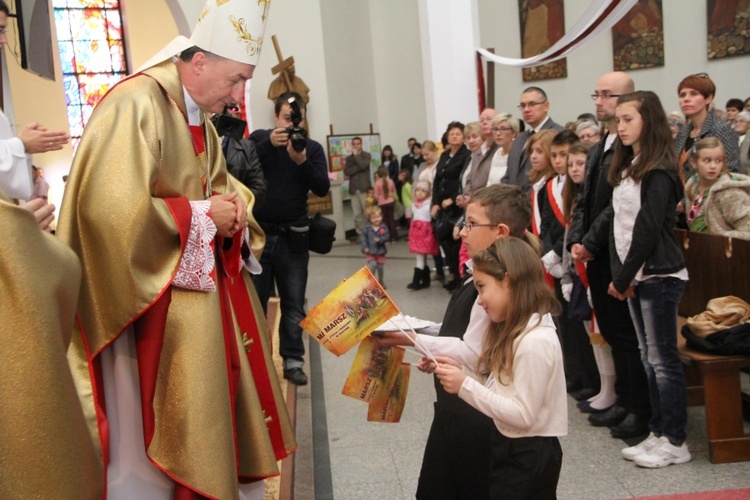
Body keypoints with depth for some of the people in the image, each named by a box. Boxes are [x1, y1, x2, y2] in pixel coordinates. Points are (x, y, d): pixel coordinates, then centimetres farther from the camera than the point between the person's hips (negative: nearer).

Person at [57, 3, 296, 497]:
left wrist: (232, 204, -2)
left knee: (214, 410, 15)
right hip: (151, 298, -9)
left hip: (202, 288, 9)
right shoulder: (134, 106, -19)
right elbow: (111, 209, -28)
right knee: (155, 432, 1)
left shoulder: (198, 118, 10)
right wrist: (201, 216, -18)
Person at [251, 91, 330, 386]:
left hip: (292, 237, 1)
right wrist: (269, 144, -25)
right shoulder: (259, 139, 4)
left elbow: (323, 188, -8)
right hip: (258, 232, 0)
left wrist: (302, 162, -22)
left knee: (294, 304, 4)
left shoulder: (312, 148, 5)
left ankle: (292, 360, 12)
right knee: (255, 300, 6)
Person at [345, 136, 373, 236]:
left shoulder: (367, 155, 7)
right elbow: (346, 172, -1)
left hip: (364, 188, -3)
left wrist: (356, 155, -4)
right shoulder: (349, 158, 14)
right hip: (353, 189, 3)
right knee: (357, 214, 1)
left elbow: (363, 166, -13)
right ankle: (360, 233, 5)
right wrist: (358, 167, -11)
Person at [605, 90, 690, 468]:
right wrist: (619, 274, 1)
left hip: (659, 274, -8)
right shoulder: (627, 167, 13)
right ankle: (658, 432, 22)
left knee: (663, 358, -2)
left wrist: (623, 278, -12)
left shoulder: (659, 170, -13)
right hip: (635, 276, 8)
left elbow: (649, 229, -17)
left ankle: (675, 442, 9)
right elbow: (618, 221, 10)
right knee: (649, 358, 12)